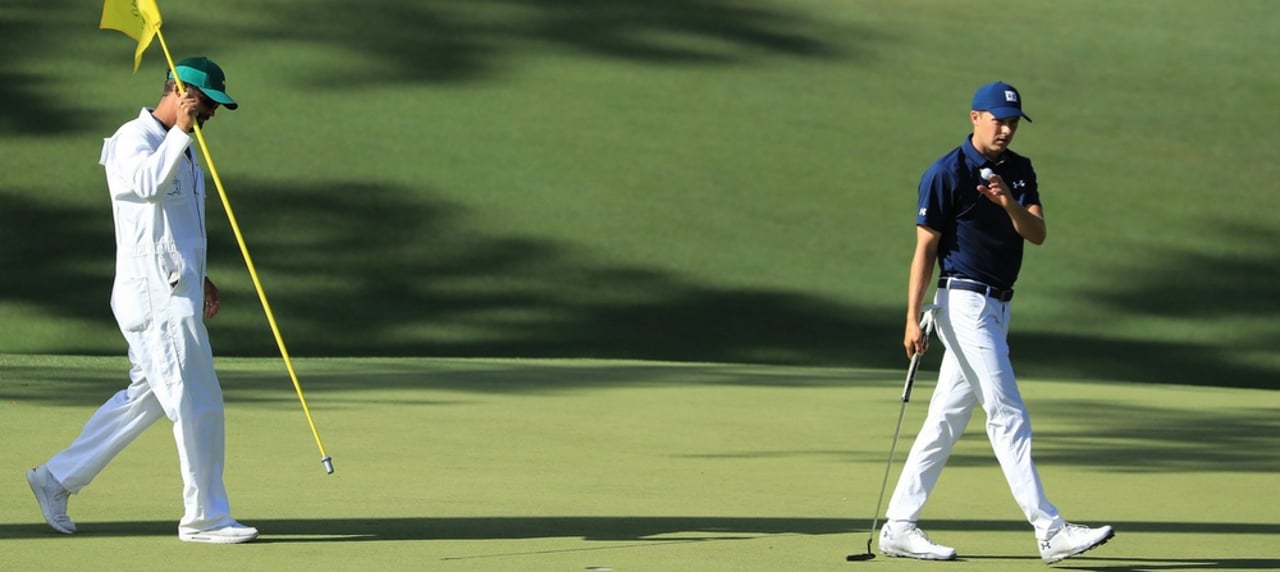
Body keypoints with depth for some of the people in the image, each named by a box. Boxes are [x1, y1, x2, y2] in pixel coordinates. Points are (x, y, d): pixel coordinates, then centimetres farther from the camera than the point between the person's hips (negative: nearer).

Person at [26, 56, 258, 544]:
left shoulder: (178, 147, 19)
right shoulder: (133, 138, -11)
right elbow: (146, 184, -33)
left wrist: (200, 279, 21)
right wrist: (180, 132, -28)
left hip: (176, 292, 10)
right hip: (154, 295, -10)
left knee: (146, 396, 14)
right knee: (198, 405, -8)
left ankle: (57, 478, 22)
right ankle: (205, 518, -2)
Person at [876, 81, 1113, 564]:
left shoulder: (1019, 171, 11)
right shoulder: (947, 174, -9)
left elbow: (1037, 234, 1)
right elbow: (925, 248, -9)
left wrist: (1009, 203, -19)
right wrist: (913, 319, -13)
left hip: (997, 307, 7)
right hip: (965, 304, -7)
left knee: (946, 420, 9)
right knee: (1008, 416, -11)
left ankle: (898, 528, 13)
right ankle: (1049, 531, -13)